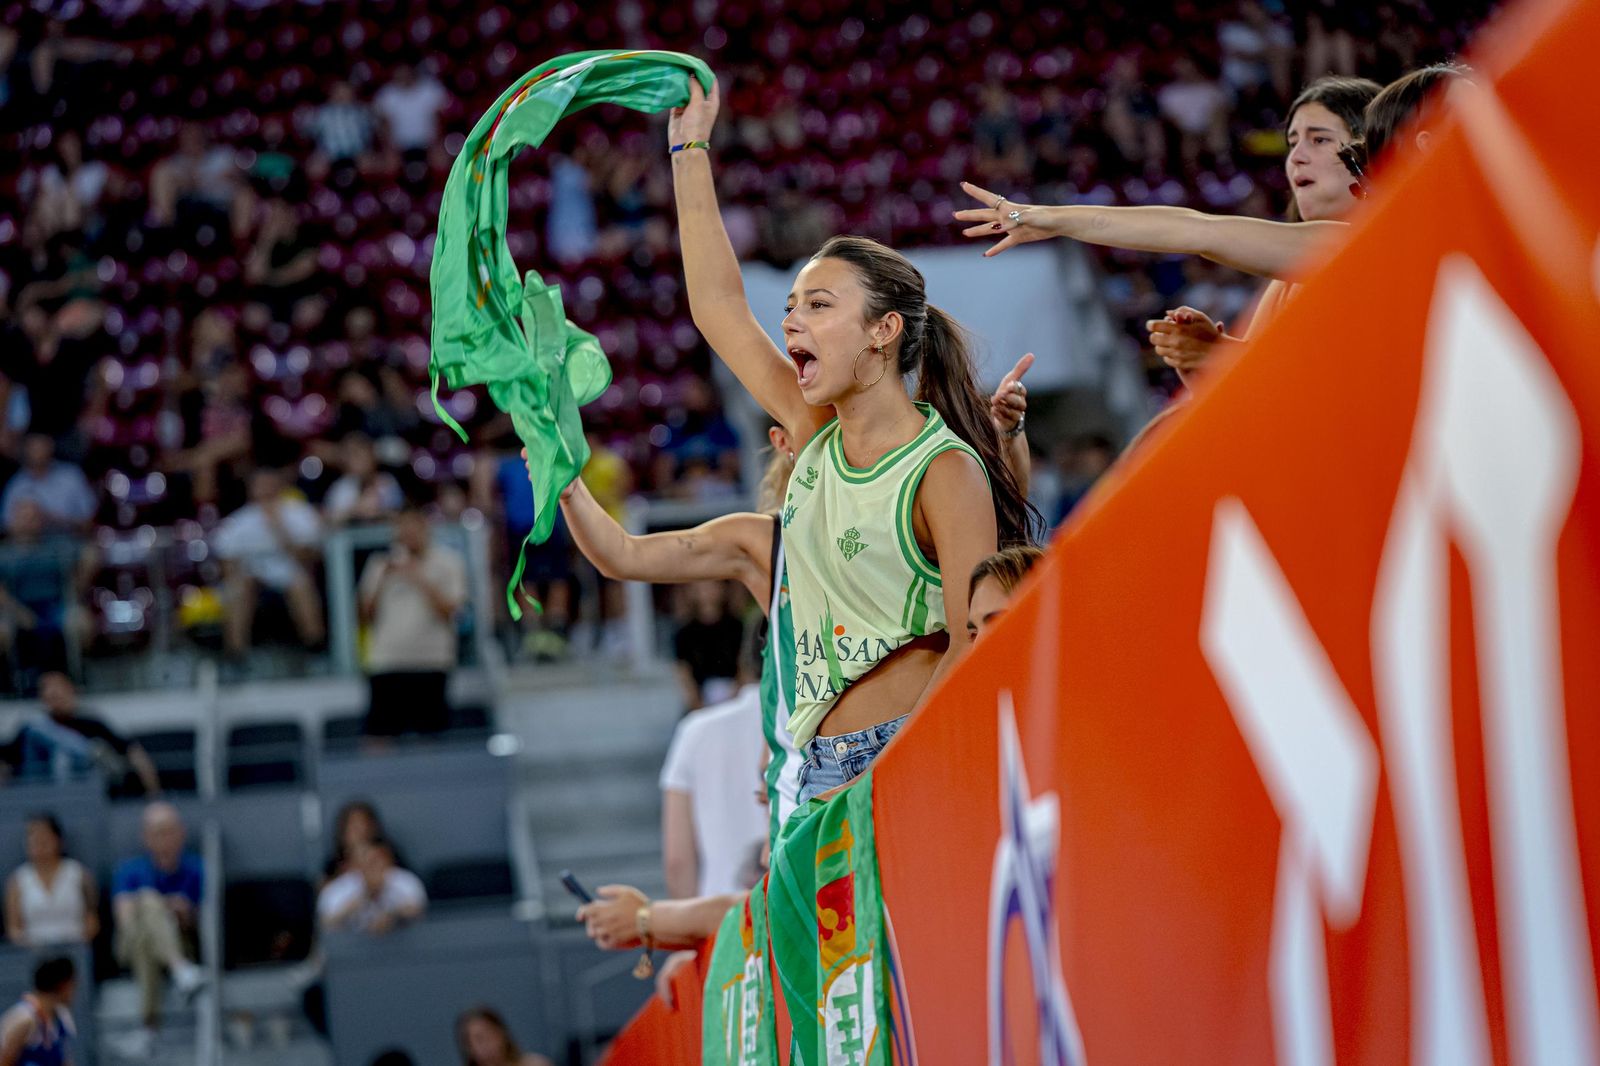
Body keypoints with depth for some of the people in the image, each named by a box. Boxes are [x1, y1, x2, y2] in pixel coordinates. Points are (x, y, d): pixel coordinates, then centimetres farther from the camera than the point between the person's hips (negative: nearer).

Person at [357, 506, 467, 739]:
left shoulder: (448, 562, 6)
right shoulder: (381, 564, 15)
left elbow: (448, 610, -5)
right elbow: (367, 616, 11)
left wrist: (419, 580, -11)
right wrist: (383, 579, -1)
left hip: (430, 666, -2)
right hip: (385, 665, 2)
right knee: (378, 734, -4)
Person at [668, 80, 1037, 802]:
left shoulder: (946, 471, -9)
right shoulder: (816, 433, 11)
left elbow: (973, 645, -14)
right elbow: (717, 307, 19)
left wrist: (892, 775, -23)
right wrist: (690, 151, 20)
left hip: (916, 753, -6)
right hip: (821, 768, 6)